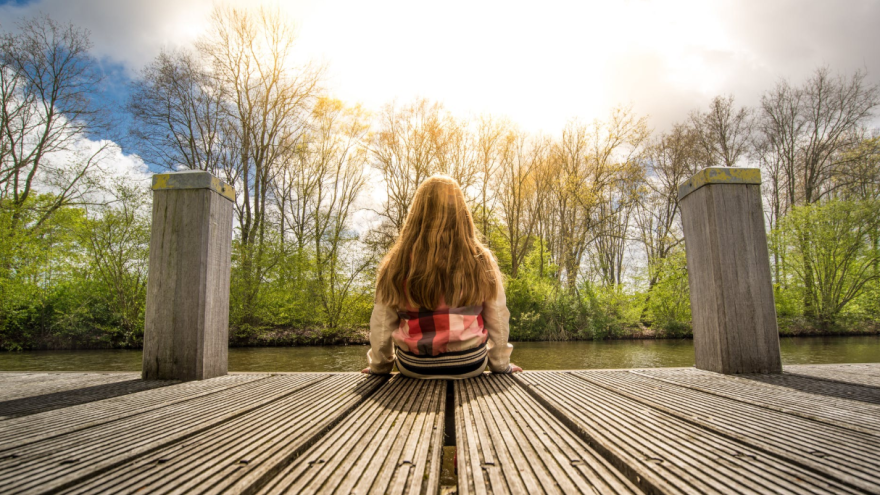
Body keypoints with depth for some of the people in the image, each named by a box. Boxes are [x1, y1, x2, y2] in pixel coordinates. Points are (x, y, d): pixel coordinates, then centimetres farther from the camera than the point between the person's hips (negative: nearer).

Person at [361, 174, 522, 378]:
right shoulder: (481, 262, -8)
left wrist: (379, 366, 14)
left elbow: (381, 324, -1)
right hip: (469, 366, 0)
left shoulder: (396, 264, -8)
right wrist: (501, 365, 14)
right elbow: (498, 321, -1)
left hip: (413, 367, 1)